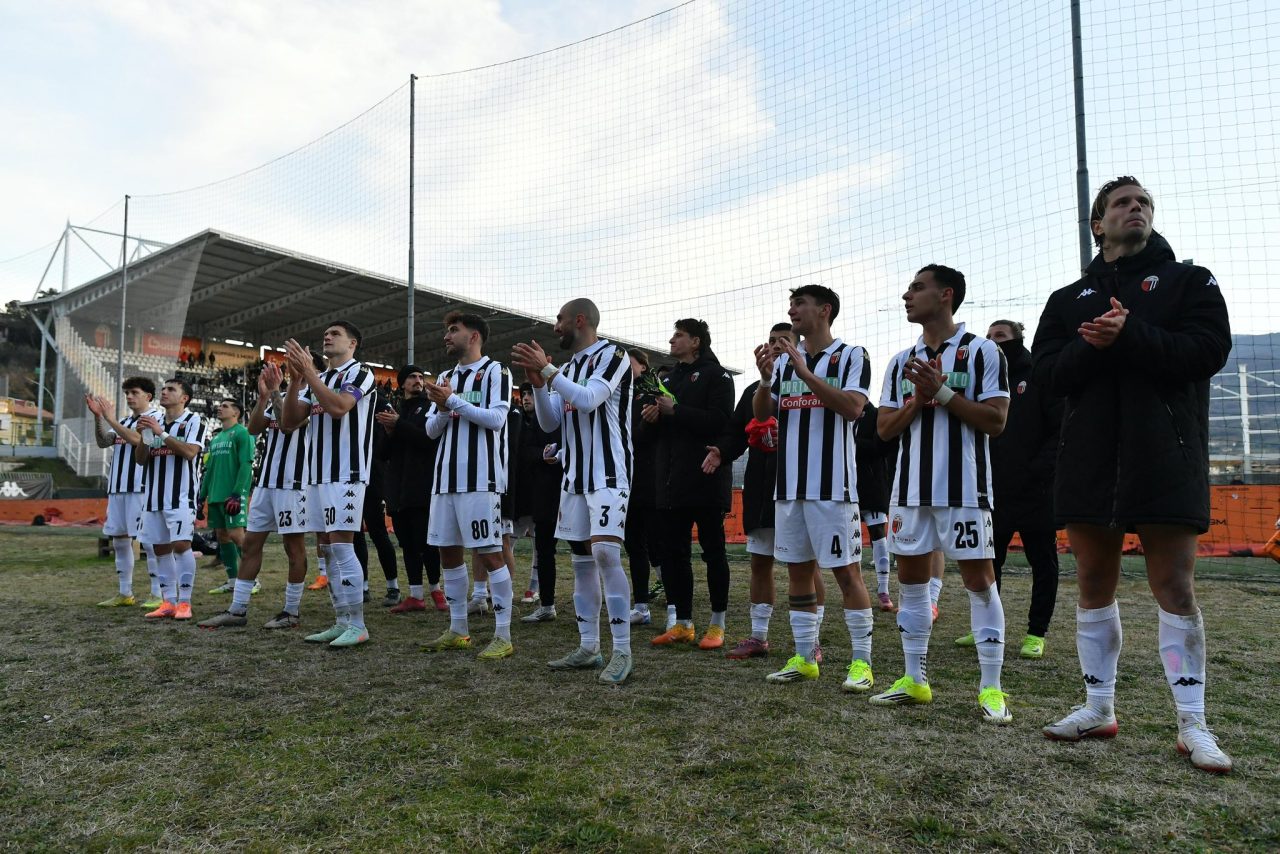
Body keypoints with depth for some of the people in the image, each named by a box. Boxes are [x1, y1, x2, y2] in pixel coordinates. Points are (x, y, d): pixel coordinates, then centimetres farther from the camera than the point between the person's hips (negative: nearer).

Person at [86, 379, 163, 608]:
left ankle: (159, 594, -6)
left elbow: (136, 439, -18)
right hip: (117, 487, 8)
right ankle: (124, 593, 19)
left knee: (148, 539, -9)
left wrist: (109, 418, -15)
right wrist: (98, 416, -1)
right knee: (119, 539, 11)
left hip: (142, 488, -8)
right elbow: (103, 441, 11)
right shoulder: (124, 422, 21)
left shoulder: (156, 417, -3)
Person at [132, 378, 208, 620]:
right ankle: (168, 602, 14)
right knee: (160, 548, 7)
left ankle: (184, 602, -6)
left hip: (181, 496, -6)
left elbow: (190, 452, -16)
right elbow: (140, 459, 13)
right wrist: (143, 435, -4)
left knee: (181, 545, -12)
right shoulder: (154, 422, 17)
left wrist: (162, 433, -18)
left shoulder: (193, 420, -2)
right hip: (154, 496, 6)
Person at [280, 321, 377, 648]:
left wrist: (308, 371, -17)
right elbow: (289, 423, 10)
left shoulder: (360, 373, -4)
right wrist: (296, 382, -2)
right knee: (328, 550, 8)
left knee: (341, 546, -12)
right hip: (317, 473, 8)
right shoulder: (317, 379, 18)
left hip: (346, 473, -8)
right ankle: (342, 622, 15)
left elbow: (338, 406, -22)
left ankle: (357, 625, -6)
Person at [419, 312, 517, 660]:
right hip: (446, 477, 8)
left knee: (490, 552, -6)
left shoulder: (495, 371, -1)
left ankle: (503, 635, 0)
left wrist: (453, 400, -12)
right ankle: (457, 630, 21)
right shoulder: (445, 378, 19)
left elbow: (496, 419, -14)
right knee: (448, 552, 10)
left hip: (480, 477, -7)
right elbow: (431, 430, 15)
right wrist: (443, 409, -6)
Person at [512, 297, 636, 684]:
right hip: (575, 475, 8)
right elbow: (549, 422, 12)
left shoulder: (613, 355, -6)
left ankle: (622, 651, -9)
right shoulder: (566, 368, 17)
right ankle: (588, 648, 17)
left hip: (608, 472, -8)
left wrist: (546, 369, -18)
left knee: (605, 553, -18)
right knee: (582, 560, 8)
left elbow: (589, 399, -20)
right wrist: (537, 382, -2)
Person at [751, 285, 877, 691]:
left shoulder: (851, 355, -2)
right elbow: (762, 414, 10)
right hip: (790, 484, 6)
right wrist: (765, 379, -8)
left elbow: (853, 407, -17)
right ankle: (804, 658, 20)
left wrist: (805, 372, -21)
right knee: (798, 569, 10)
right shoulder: (784, 360, 14)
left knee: (847, 570, -2)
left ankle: (862, 662, 8)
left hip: (832, 483, -6)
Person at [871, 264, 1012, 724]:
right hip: (911, 488, 5)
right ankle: (915, 679, 21)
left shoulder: (982, 351, -2)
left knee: (979, 579, -1)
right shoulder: (901, 361, 12)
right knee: (910, 579, 9)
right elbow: (885, 428, 9)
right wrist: (917, 400, -7)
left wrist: (942, 391, -16)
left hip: (964, 487, -5)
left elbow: (996, 420, -9)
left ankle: (991, 687, 9)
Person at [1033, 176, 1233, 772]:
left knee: (1175, 587, -3)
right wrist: (1092, 345, -16)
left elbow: (1209, 349, -7)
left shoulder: (1190, 281, 10)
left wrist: (1129, 336, -19)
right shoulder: (1068, 299, 16)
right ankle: (1098, 708, 18)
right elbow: (1045, 371, 3)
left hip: (1165, 457, -3)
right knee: (1094, 585, 7)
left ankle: (1192, 724, 7)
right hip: (1088, 459, 3)